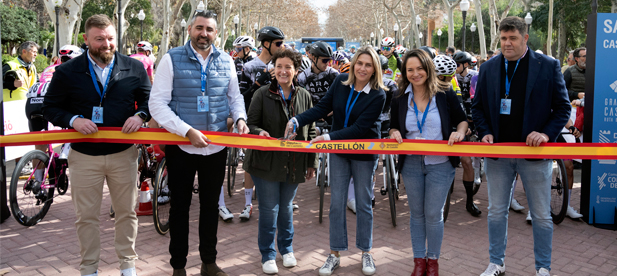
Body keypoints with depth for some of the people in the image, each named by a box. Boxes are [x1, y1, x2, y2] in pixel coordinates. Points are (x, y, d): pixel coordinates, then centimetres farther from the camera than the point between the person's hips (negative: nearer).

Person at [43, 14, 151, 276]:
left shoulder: (134, 68, 1)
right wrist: (73, 120, -17)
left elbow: (148, 100, 9)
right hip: (84, 156, -1)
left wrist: (140, 115, -13)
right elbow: (50, 108, 2)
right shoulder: (67, 72, -2)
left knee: (126, 212, 11)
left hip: (123, 153, 1)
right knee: (86, 216, 8)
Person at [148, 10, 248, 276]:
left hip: (216, 146, 3)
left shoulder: (226, 61, 5)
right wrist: (188, 131, -21)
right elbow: (157, 103, -12)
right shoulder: (172, 59, -6)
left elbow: (235, 97, 18)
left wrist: (240, 118, -3)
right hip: (181, 146, -3)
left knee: (211, 205, 14)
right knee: (180, 207, 8)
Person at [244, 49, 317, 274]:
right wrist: (259, 132, -25)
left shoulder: (304, 96, 5)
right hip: (267, 162, -2)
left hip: (294, 164, 3)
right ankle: (268, 255, 21)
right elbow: (251, 124, -1)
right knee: (269, 209, 4)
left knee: (286, 207, 15)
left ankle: (287, 249, 35)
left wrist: (311, 163, 9)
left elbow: (310, 132, 9)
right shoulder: (262, 94, -4)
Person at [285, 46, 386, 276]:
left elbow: (360, 127, -24)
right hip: (339, 152, 3)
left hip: (363, 153, -3)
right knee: (336, 202, 6)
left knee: (363, 203, 9)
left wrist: (329, 137, -30)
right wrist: (297, 121, -21)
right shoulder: (340, 82, -6)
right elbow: (322, 108, -6)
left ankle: (366, 253, 26)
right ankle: (334, 254, 18)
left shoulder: (378, 95, -19)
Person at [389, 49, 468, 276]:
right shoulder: (400, 99, 2)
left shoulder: (445, 94, -5)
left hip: (440, 164, -2)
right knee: (416, 213, 13)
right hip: (411, 164, 3)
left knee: (433, 214, 4)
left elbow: (462, 120, 4)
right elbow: (394, 128, 11)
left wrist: (460, 132, -17)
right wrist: (394, 133, -11)